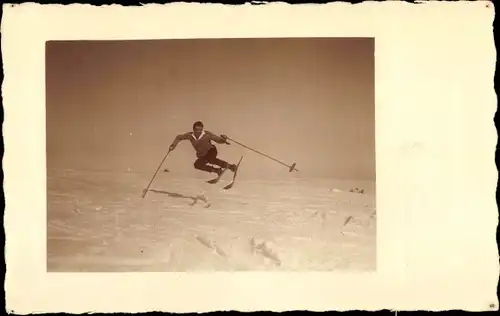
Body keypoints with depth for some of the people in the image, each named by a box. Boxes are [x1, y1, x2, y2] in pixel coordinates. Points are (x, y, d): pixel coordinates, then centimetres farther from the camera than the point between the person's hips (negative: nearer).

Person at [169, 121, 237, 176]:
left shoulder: (207, 134, -24)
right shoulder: (190, 135, -17)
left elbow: (219, 140, -16)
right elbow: (178, 137, 0)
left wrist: (223, 139, -38)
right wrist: (173, 145, -12)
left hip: (211, 151, -4)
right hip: (202, 156, 4)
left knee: (210, 159, -36)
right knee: (197, 165, -23)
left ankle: (228, 165, -24)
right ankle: (216, 170, -12)